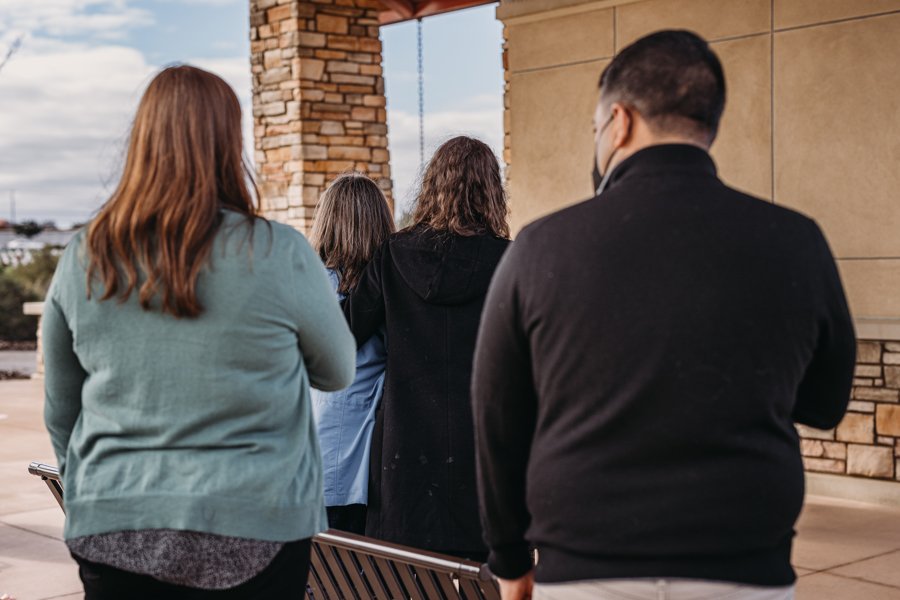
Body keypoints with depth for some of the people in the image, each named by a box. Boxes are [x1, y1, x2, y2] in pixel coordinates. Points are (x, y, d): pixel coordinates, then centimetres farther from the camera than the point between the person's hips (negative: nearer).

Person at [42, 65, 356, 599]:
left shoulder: (82, 261, -2)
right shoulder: (279, 254, -12)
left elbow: (60, 415, 8)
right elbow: (338, 372, 4)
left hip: (111, 535, 3)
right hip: (251, 533, -2)